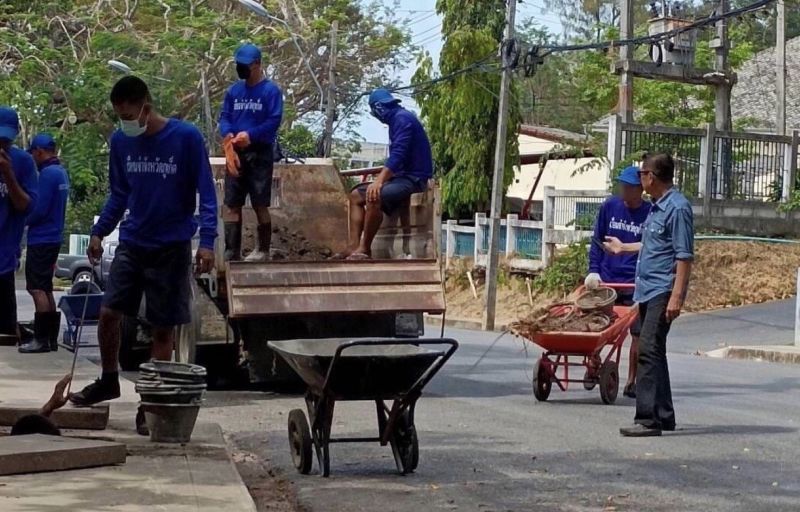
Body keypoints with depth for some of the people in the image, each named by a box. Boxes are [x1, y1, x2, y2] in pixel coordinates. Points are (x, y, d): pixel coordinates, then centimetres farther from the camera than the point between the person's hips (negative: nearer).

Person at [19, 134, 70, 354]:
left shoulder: (47, 174, -17)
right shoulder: (61, 172, 13)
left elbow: (39, 209, -20)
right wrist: (28, 218, 13)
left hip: (41, 239, -10)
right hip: (53, 238, 10)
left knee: (37, 289, -8)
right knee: (45, 289, 14)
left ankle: (41, 339, -9)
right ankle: (51, 338, 15)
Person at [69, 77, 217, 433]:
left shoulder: (186, 137, -12)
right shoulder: (121, 142, 2)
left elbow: (206, 193, -9)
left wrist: (207, 242, -18)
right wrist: (99, 232, 5)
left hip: (171, 249, -4)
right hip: (132, 243, 4)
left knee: (163, 328, 2)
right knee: (108, 313, 0)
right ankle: (108, 380, 23)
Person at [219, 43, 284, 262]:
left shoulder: (271, 91, -4)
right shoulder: (233, 91, 12)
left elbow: (274, 121, -12)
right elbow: (224, 118, 8)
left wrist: (250, 135, -21)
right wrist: (228, 137, -14)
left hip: (259, 154, -5)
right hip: (235, 153, 5)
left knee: (260, 204, -3)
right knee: (232, 204, 3)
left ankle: (262, 250, 9)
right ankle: (232, 253, 6)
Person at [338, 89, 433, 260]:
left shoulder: (402, 118, -13)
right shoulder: (396, 120, 18)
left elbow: (398, 154, -24)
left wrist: (379, 181, -30)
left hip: (414, 178, -11)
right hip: (403, 175, 11)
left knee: (373, 196, -32)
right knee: (356, 195, 7)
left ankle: (365, 248, -23)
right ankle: (354, 246, -5)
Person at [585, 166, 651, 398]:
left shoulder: (650, 214, -3)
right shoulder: (609, 207, 3)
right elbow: (597, 242, 9)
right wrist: (593, 271, -1)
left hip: (635, 283, -2)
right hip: (606, 280, 2)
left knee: (638, 334, 2)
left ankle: (632, 381, 12)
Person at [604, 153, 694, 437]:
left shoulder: (677, 208, -14)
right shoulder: (657, 207, 16)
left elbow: (684, 256, -18)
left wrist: (676, 297, -23)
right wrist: (623, 248, 48)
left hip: (663, 292, -10)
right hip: (648, 291, 10)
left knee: (649, 351, -15)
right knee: (652, 352, 12)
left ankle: (649, 418, -16)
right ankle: (663, 416, 19)